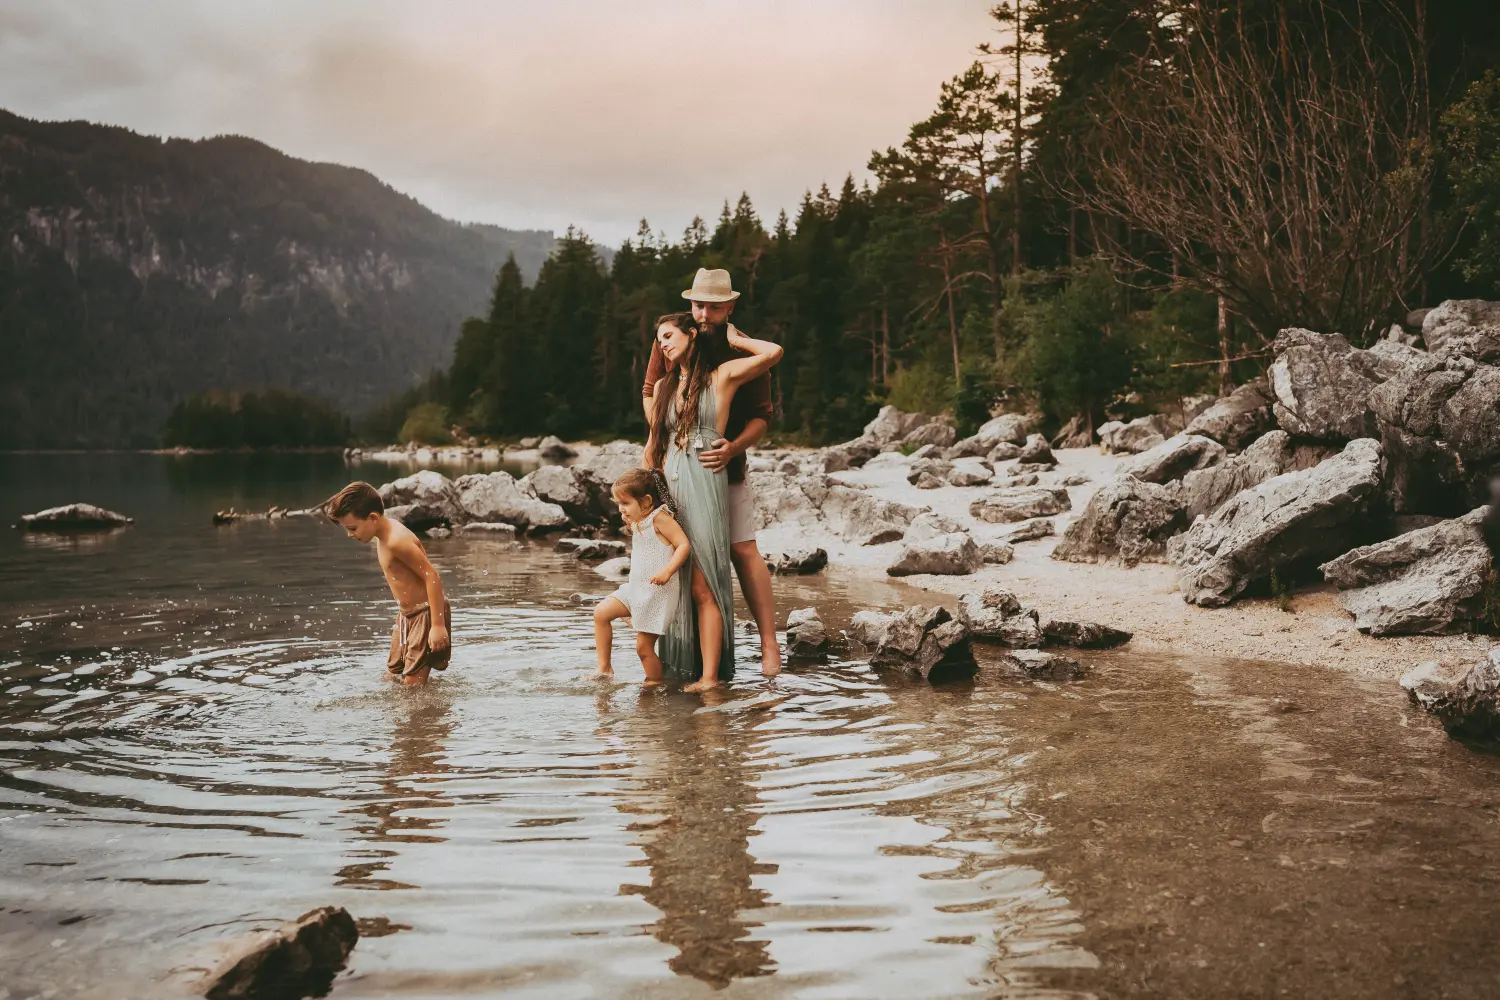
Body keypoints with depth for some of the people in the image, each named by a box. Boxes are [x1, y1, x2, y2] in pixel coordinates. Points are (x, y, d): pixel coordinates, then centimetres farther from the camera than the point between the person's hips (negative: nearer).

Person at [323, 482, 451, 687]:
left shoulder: (397, 540, -25)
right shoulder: (382, 536, 6)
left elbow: (432, 576, -27)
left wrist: (438, 625, -27)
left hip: (426, 613, -10)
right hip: (406, 614, 10)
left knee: (413, 682, -11)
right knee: (393, 675, 15)